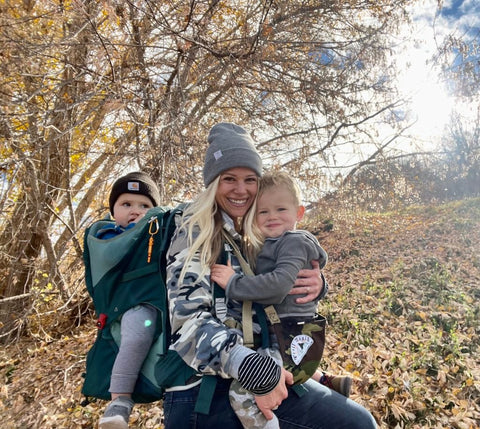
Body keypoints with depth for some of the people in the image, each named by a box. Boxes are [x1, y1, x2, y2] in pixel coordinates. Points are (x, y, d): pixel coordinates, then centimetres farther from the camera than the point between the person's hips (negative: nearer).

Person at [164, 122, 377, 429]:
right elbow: (189, 318, -19)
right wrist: (253, 368, -32)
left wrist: (316, 284, -7)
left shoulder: (256, 236, 11)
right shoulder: (195, 232, -9)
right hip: (205, 386, -7)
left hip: (263, 368, 7)